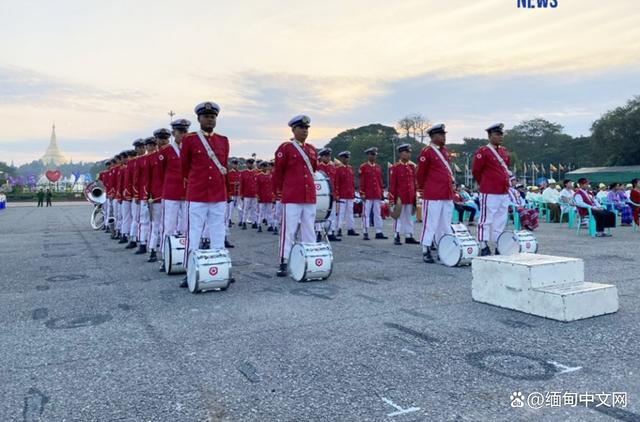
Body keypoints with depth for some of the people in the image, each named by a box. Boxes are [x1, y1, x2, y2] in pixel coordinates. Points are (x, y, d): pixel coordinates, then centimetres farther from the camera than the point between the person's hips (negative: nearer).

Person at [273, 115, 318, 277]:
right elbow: (278, 172, 1)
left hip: (310, 197, 6)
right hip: (292, 198, -6)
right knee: (289, 230, -4)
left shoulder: (311, 149, 15)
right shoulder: (285, 148, -3)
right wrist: (281, 190, 6)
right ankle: (283, 262, 2)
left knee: (309, 230, 9)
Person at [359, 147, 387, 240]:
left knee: (378, 214, 8)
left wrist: (381, 193, 12)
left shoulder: (378, 167, 12)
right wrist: (362, 193, -11)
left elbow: (380, 181, 15)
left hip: (377, 195, 5)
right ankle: (365, 233, 3)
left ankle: (379, 233, 13)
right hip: (367, 195, -5)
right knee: (366, 214, -1)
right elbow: (361, 181, -6)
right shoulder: (363, 167, -2)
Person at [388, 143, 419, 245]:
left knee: (409, 217, 10)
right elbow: (392, 184, -9)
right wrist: (392, 199, -11)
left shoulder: (412, 166, 10)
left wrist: (415, 196, 12)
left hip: (410, 198, 6)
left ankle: (409, 237, 17)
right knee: (398, 217, 1)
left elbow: (414, 182, 14)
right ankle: (396, 237, 7)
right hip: (399, 198, -6)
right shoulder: (395, 167, -7)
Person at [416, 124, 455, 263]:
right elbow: (421, 173, -3)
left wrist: (451, 183, 17)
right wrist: (422, 189, 5)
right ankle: (426, 252, 5)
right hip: (432, 196, -7)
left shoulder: (445, 151, 15)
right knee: (430, 223, -3)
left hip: (448, 195, 7)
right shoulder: (426, 152, -7)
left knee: (445, 224, 11)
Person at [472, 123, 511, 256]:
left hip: (504, 193, 8)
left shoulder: (504, 151, 14)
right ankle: (484, 248, 1)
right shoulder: (483, 152, -8)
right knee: (486, 220, -3)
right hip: (489, 194, -7)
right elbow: (475, 171, -5)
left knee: (501, 221, 11)